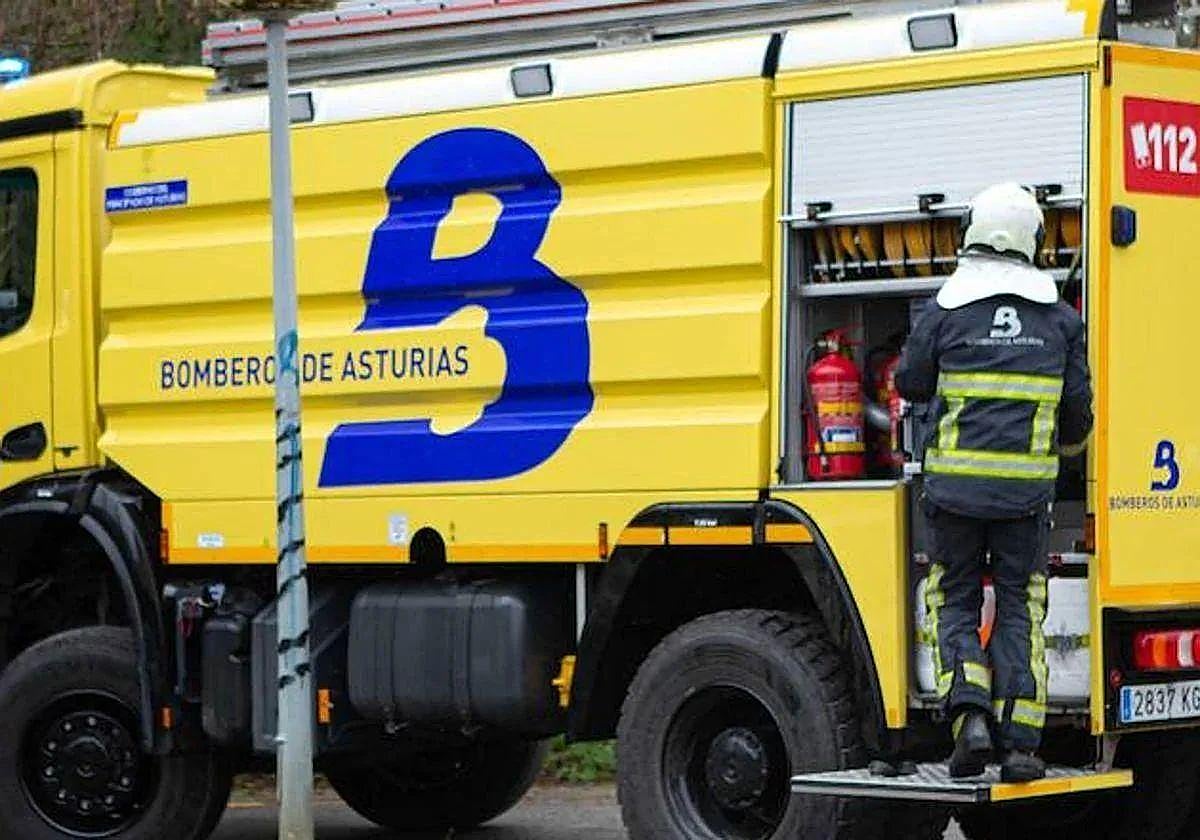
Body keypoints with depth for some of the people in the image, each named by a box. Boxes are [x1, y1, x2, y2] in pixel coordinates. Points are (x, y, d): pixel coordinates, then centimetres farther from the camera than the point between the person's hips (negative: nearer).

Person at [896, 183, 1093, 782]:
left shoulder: (946, 311, -2)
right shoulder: (1060, 319, 5)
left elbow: (909, 384, 9)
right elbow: (1077, 410, 10)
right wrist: (1068, 445, 33)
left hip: (956, 486, -1)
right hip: (1026, 490, 1)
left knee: (953, 604, 10)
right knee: (1019, 612, 8)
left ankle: (971, 716, -11)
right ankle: (1020, 743, 1)